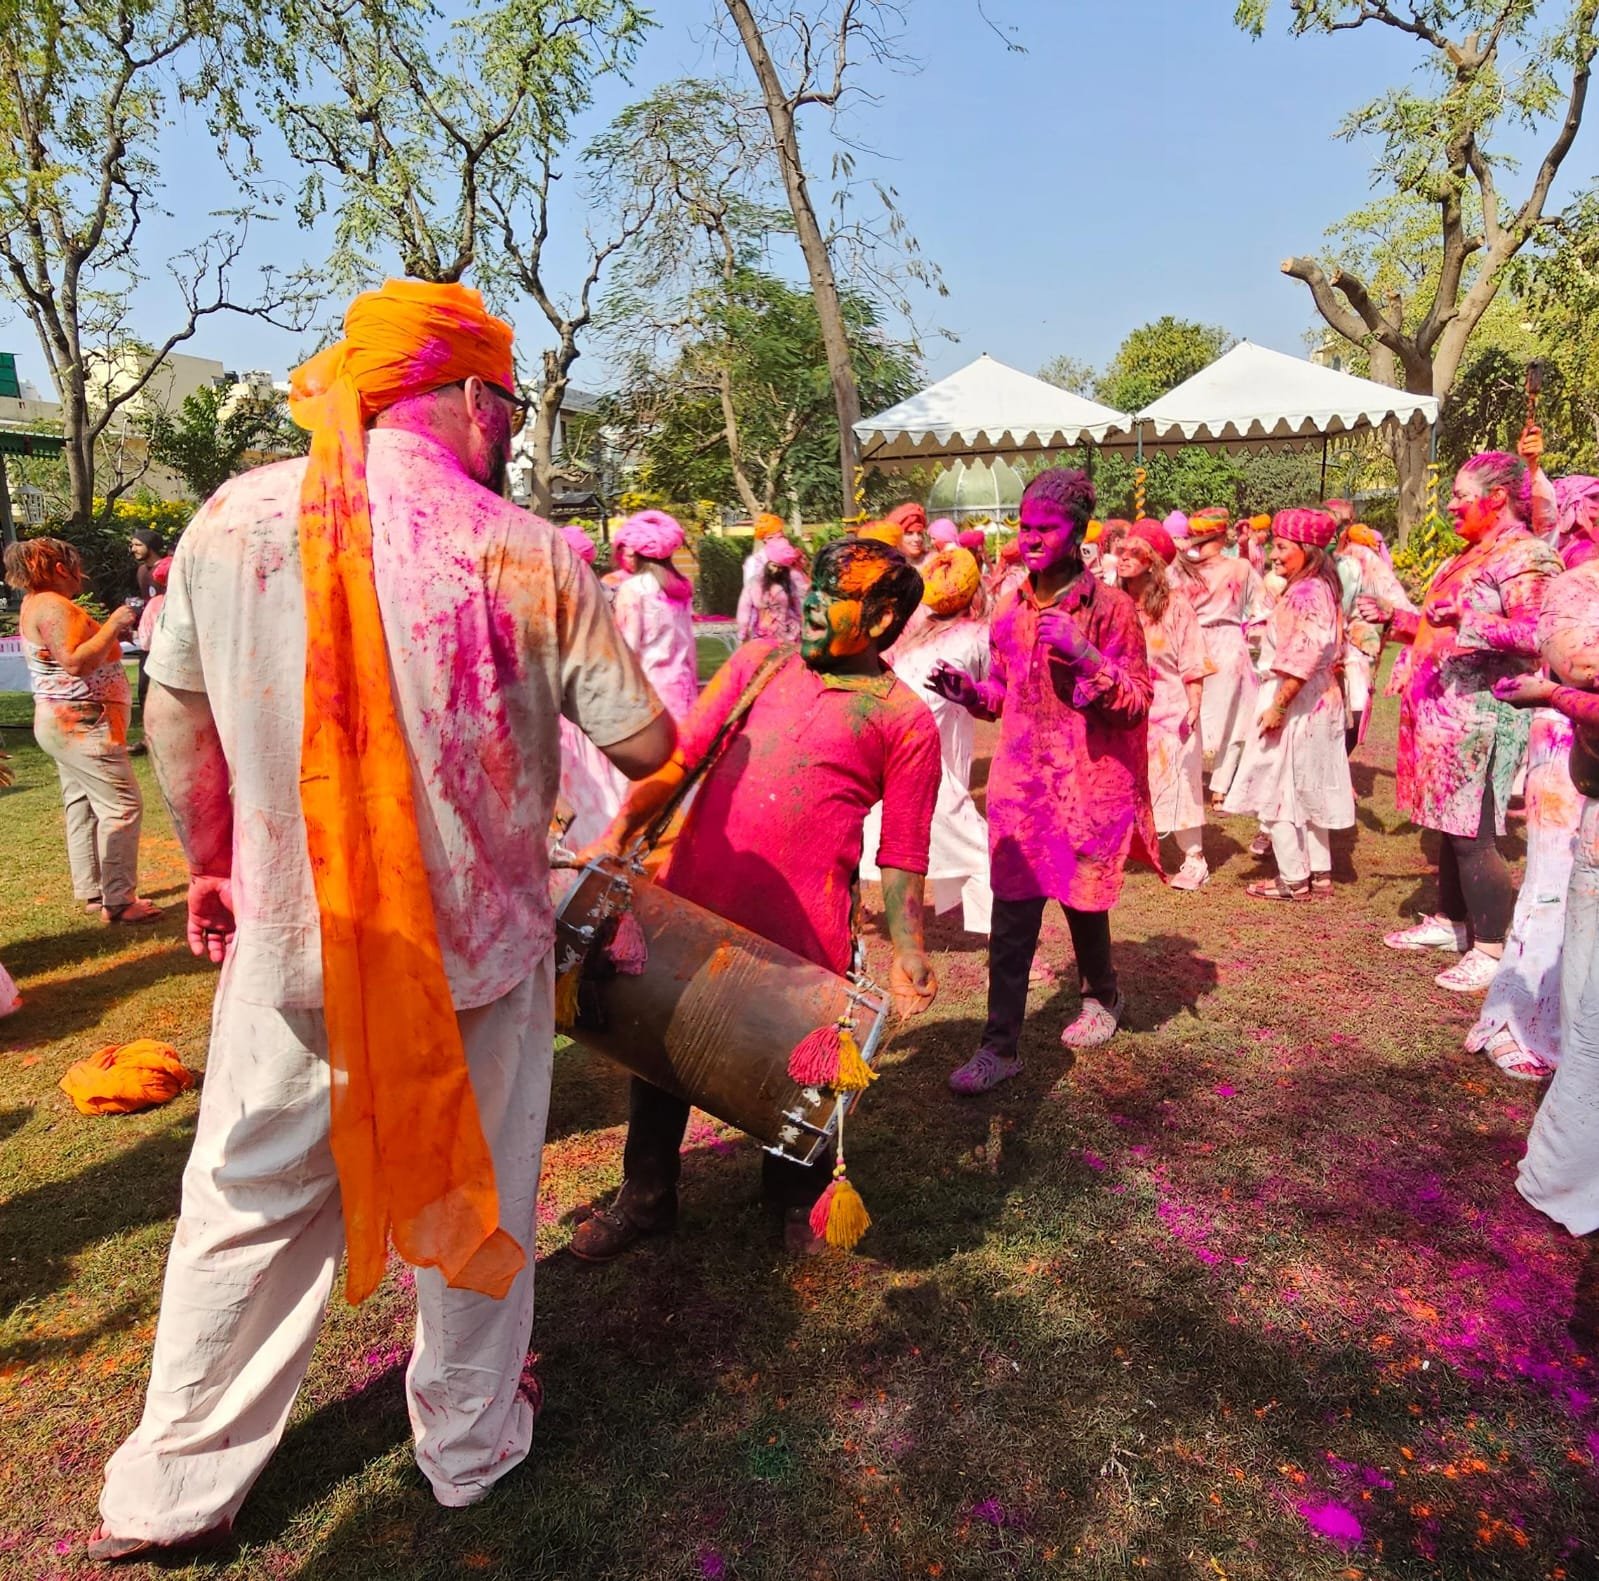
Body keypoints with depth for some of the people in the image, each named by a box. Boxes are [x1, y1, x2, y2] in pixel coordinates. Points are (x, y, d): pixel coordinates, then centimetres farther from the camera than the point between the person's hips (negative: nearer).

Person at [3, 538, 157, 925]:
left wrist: (109, 632, 13)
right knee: (122, 805, -12)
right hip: (80, 723, -11)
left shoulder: (37, 604, 17)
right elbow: (75, 663, -26)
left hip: (64, 722, 11)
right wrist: (111, 627, -19)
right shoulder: (53, 607, -16)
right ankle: (118, 901, -11)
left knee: (83, 806, 13)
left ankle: (91, 891, 18)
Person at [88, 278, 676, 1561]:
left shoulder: (232, 521, -5)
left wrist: (212, 864, 20)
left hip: (291, 940, 2)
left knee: (251, 1204, 19)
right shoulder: (531, 554, -14)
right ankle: (470, 1443, 39)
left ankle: (175, 1487, 35)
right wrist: (583, 664, 12)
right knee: (473, 1198, 18)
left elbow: (176, 720, 5)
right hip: (479, 942, -2)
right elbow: (645, 746, -9)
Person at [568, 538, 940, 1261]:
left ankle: (798, 1200, 43)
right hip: (690, 903, 4)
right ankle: (645, 1198, 40)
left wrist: (907, 951, -9)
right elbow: (681, 754, 7)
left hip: (801, 933, -3)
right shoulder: (758, 664, 10)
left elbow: (901, 854, 0)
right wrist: (620, 831, -5)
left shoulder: (906, 721, -1)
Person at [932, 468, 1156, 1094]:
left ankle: (1103, 998, 42)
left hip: (1088, 784, -3)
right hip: (1020, 779, 3)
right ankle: (1000, 1044, 6)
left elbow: (1136, 705, -8)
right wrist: (969, 691, -4)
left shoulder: (1110, 607, -7)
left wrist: (1086, 656, -23)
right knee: (1011, 915, -1)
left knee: (1081, 901, 13)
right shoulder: (1012, 608, 7)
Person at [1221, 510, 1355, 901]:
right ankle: (1319, 872, 23)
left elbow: (1302, 658, -27)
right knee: (1307, 790, 16)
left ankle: (1293, 879, 6)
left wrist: (1277, 705, -25)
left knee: (1279, 789, -2)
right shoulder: (1319, 589, 12)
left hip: (1296, 700, -10)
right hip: (1319, 701, 10)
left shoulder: (1304, 593, -18)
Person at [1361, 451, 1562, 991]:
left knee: (1472, 835, -6)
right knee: (1450, 826, 16)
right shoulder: (1473, 555, 18)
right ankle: (1451, 922, 29)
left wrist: (1469, 619, -34)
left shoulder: (1524, 555, -11)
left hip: (1482, 717, -9)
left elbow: (1535, 635, -25)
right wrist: (1393, 616, 21)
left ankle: (1493, 951, 4)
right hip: (1446, 712, 9)